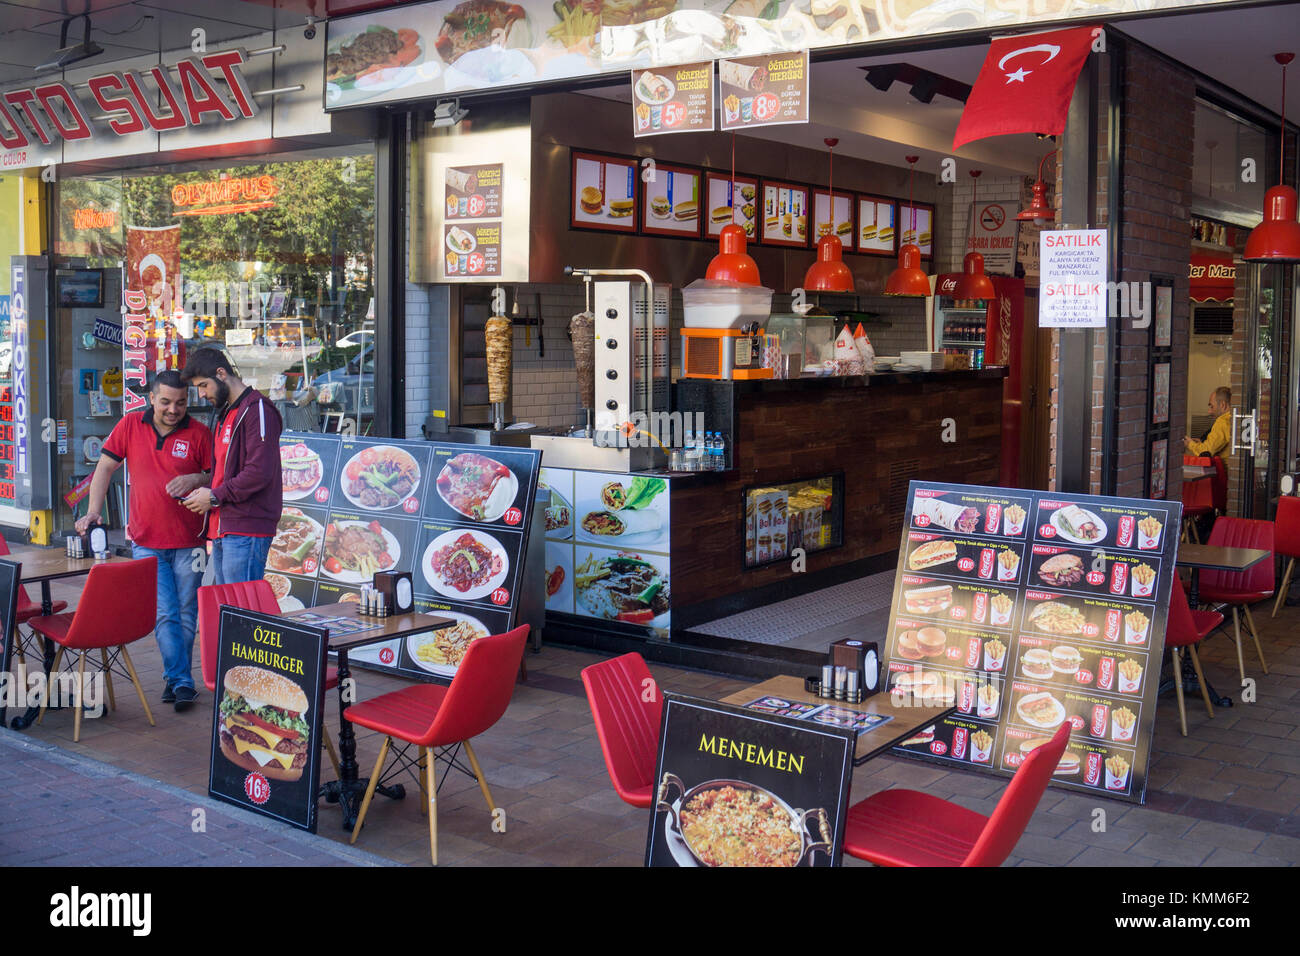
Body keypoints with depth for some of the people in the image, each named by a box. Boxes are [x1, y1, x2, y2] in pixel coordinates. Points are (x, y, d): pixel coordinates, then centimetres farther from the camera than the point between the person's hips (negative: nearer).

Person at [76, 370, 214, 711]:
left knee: (186, 614, 7)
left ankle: (176, 678, 20)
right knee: (164, 614, -4)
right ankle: (182, 682, 3)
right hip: (146, 542, 1)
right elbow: (106, 466, 7)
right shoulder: (130, 426, 2)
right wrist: (93, 510, -3)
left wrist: (196, 479, -18)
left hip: (188, 542, 0)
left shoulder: (198, 434, -3)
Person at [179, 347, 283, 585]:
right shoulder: (224, 413, 22)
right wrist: (205, 492, 9)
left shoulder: (257, 409, -10)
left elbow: (260, 472, -19)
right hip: (223, 530, 10)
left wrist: (215, 496, -12)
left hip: (246, 530, -10)